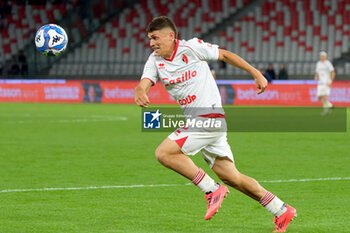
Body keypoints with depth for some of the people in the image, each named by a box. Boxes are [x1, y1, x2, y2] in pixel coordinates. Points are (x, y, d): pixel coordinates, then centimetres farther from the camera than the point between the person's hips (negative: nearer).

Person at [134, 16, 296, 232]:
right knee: (231, 177, 7)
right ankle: (281, 211, 16)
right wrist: (140, 93, -31)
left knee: (164, 153, -17)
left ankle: (212, 189, -9)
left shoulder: (192, 48, -7)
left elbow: (225, 54, 5)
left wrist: (256, 73, 8)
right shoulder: (155, 61, 8)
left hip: (210, 118, -7)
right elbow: (144, 83, -7)